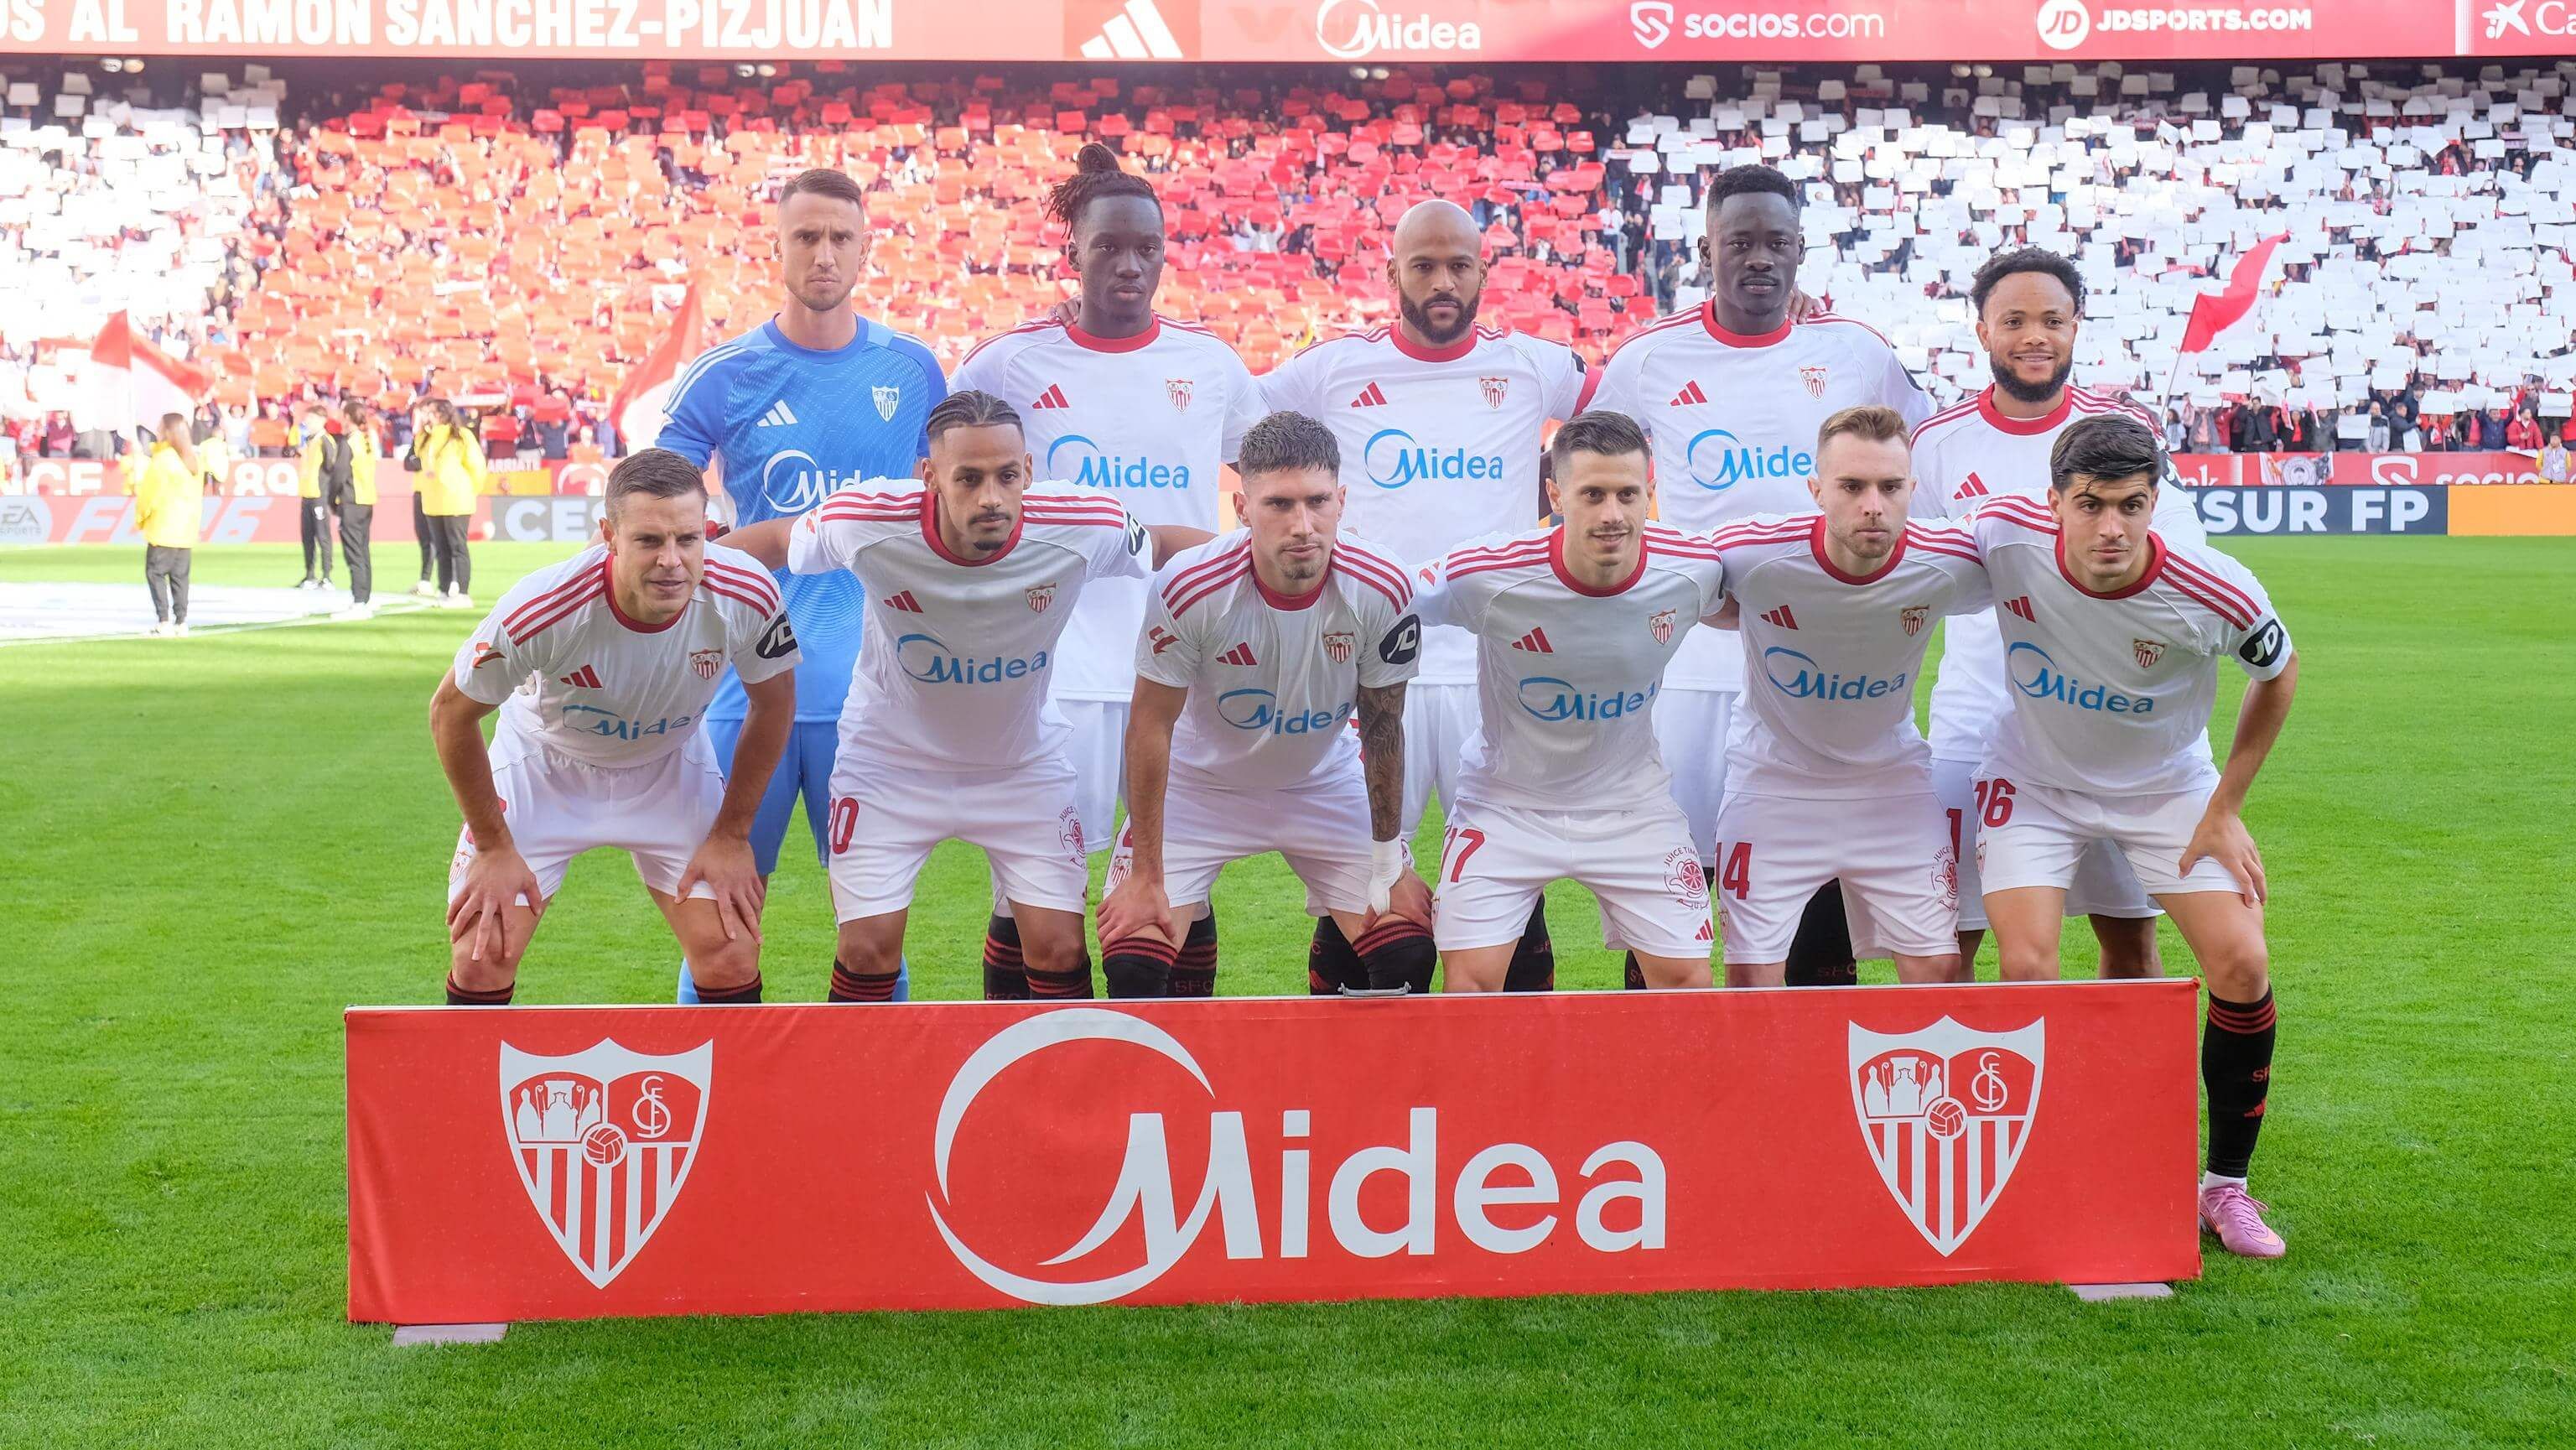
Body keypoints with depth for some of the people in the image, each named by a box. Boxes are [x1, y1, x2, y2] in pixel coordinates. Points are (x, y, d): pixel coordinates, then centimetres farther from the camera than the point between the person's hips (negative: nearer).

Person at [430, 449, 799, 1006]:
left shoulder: (747, 595, -30)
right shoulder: (540, 610, -35)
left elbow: (774, 701, -8)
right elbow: (451, 714, -16)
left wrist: (731, 834, -5)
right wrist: (494, 847, -9)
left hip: (672, 768, 2)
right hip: (542, 766, -1)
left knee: (732, 960, -9)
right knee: (482, 959, -9)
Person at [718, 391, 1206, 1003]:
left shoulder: (1082, 528, -26)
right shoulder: (868, 522, -28)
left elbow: (1166, 544, -5)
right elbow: (775, 540, -7)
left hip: (1026, 763, 1)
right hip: (890, 761, -1)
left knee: (1059, 948, -2)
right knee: (868, 947, -2)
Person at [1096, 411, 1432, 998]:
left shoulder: (1382, 591, -23)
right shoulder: (1191, 588, -30)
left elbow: (1382, 729, -8)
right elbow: (1151, 727, -17)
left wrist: (1389, 865, -1)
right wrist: (1145, 874, -13)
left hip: (1326, 785, 2)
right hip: (1199, 785, -2)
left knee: (1405, 961, -4)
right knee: (1135, 968, -15)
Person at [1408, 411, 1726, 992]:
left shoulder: (1695, 568, -18)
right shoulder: (1484, 575, -26)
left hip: (1632, 804, 2)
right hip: (1506, 803, -2)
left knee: (1688, 980, 2)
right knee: (1471, 981, -9)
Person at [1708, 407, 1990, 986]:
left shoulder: (1950, 564, -20)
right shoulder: (1751, 553, -25)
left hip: (1892, 778, 2)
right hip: (1775, 779, -1)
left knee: (1938, 970, 0)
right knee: (1753, 981, -1)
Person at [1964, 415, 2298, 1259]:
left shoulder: (2215, 592, -27)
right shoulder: (2003, 533, -28)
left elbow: (2279, 672, -5)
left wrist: (2225, 809, -3)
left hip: (2167, 787, 0)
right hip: (2035, 780, 0)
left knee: (2241, 966, -9)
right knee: (2026, 972, -15)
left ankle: (2225, 1186, 12)